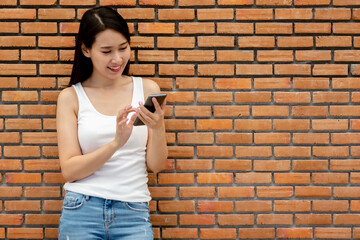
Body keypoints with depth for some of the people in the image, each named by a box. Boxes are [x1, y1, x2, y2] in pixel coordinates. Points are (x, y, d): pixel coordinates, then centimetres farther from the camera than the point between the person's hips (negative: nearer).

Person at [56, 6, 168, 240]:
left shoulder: (147, 89, 4)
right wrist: (115, 143, -19)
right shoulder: (71, 97, 1)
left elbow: (156, 165, 3)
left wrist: (158, 129, -16)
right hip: (82, 212, -1)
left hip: (133, 214, 1)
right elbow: (69, 171, -5)